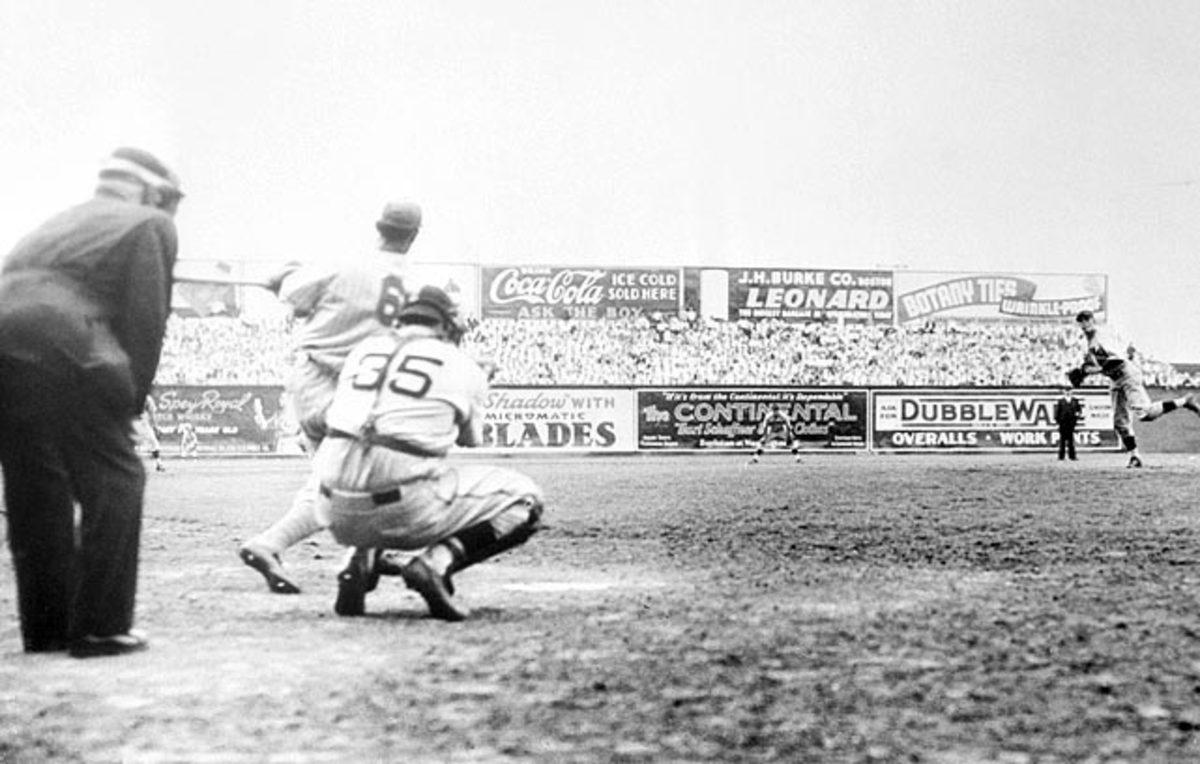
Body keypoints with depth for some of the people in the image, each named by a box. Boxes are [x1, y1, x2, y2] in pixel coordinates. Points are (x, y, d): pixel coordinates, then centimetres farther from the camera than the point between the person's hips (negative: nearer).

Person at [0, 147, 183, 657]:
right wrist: (132, 398, 4)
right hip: (60, 351, -7)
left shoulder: (62, 223, 34)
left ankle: (47, 626, 21)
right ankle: (102, 627, 0)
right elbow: (146, 319, 0)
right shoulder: (149, 225, 13)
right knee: (114, 481, 2)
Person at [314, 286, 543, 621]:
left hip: (340, 517, 5)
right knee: (523, 499, 12)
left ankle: (362, 561, 11)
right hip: (406, 511, -4)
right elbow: (471, 439, 27)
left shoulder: (364, 349, 18)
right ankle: (435, 562, -9)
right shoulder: (464, 366, 9)